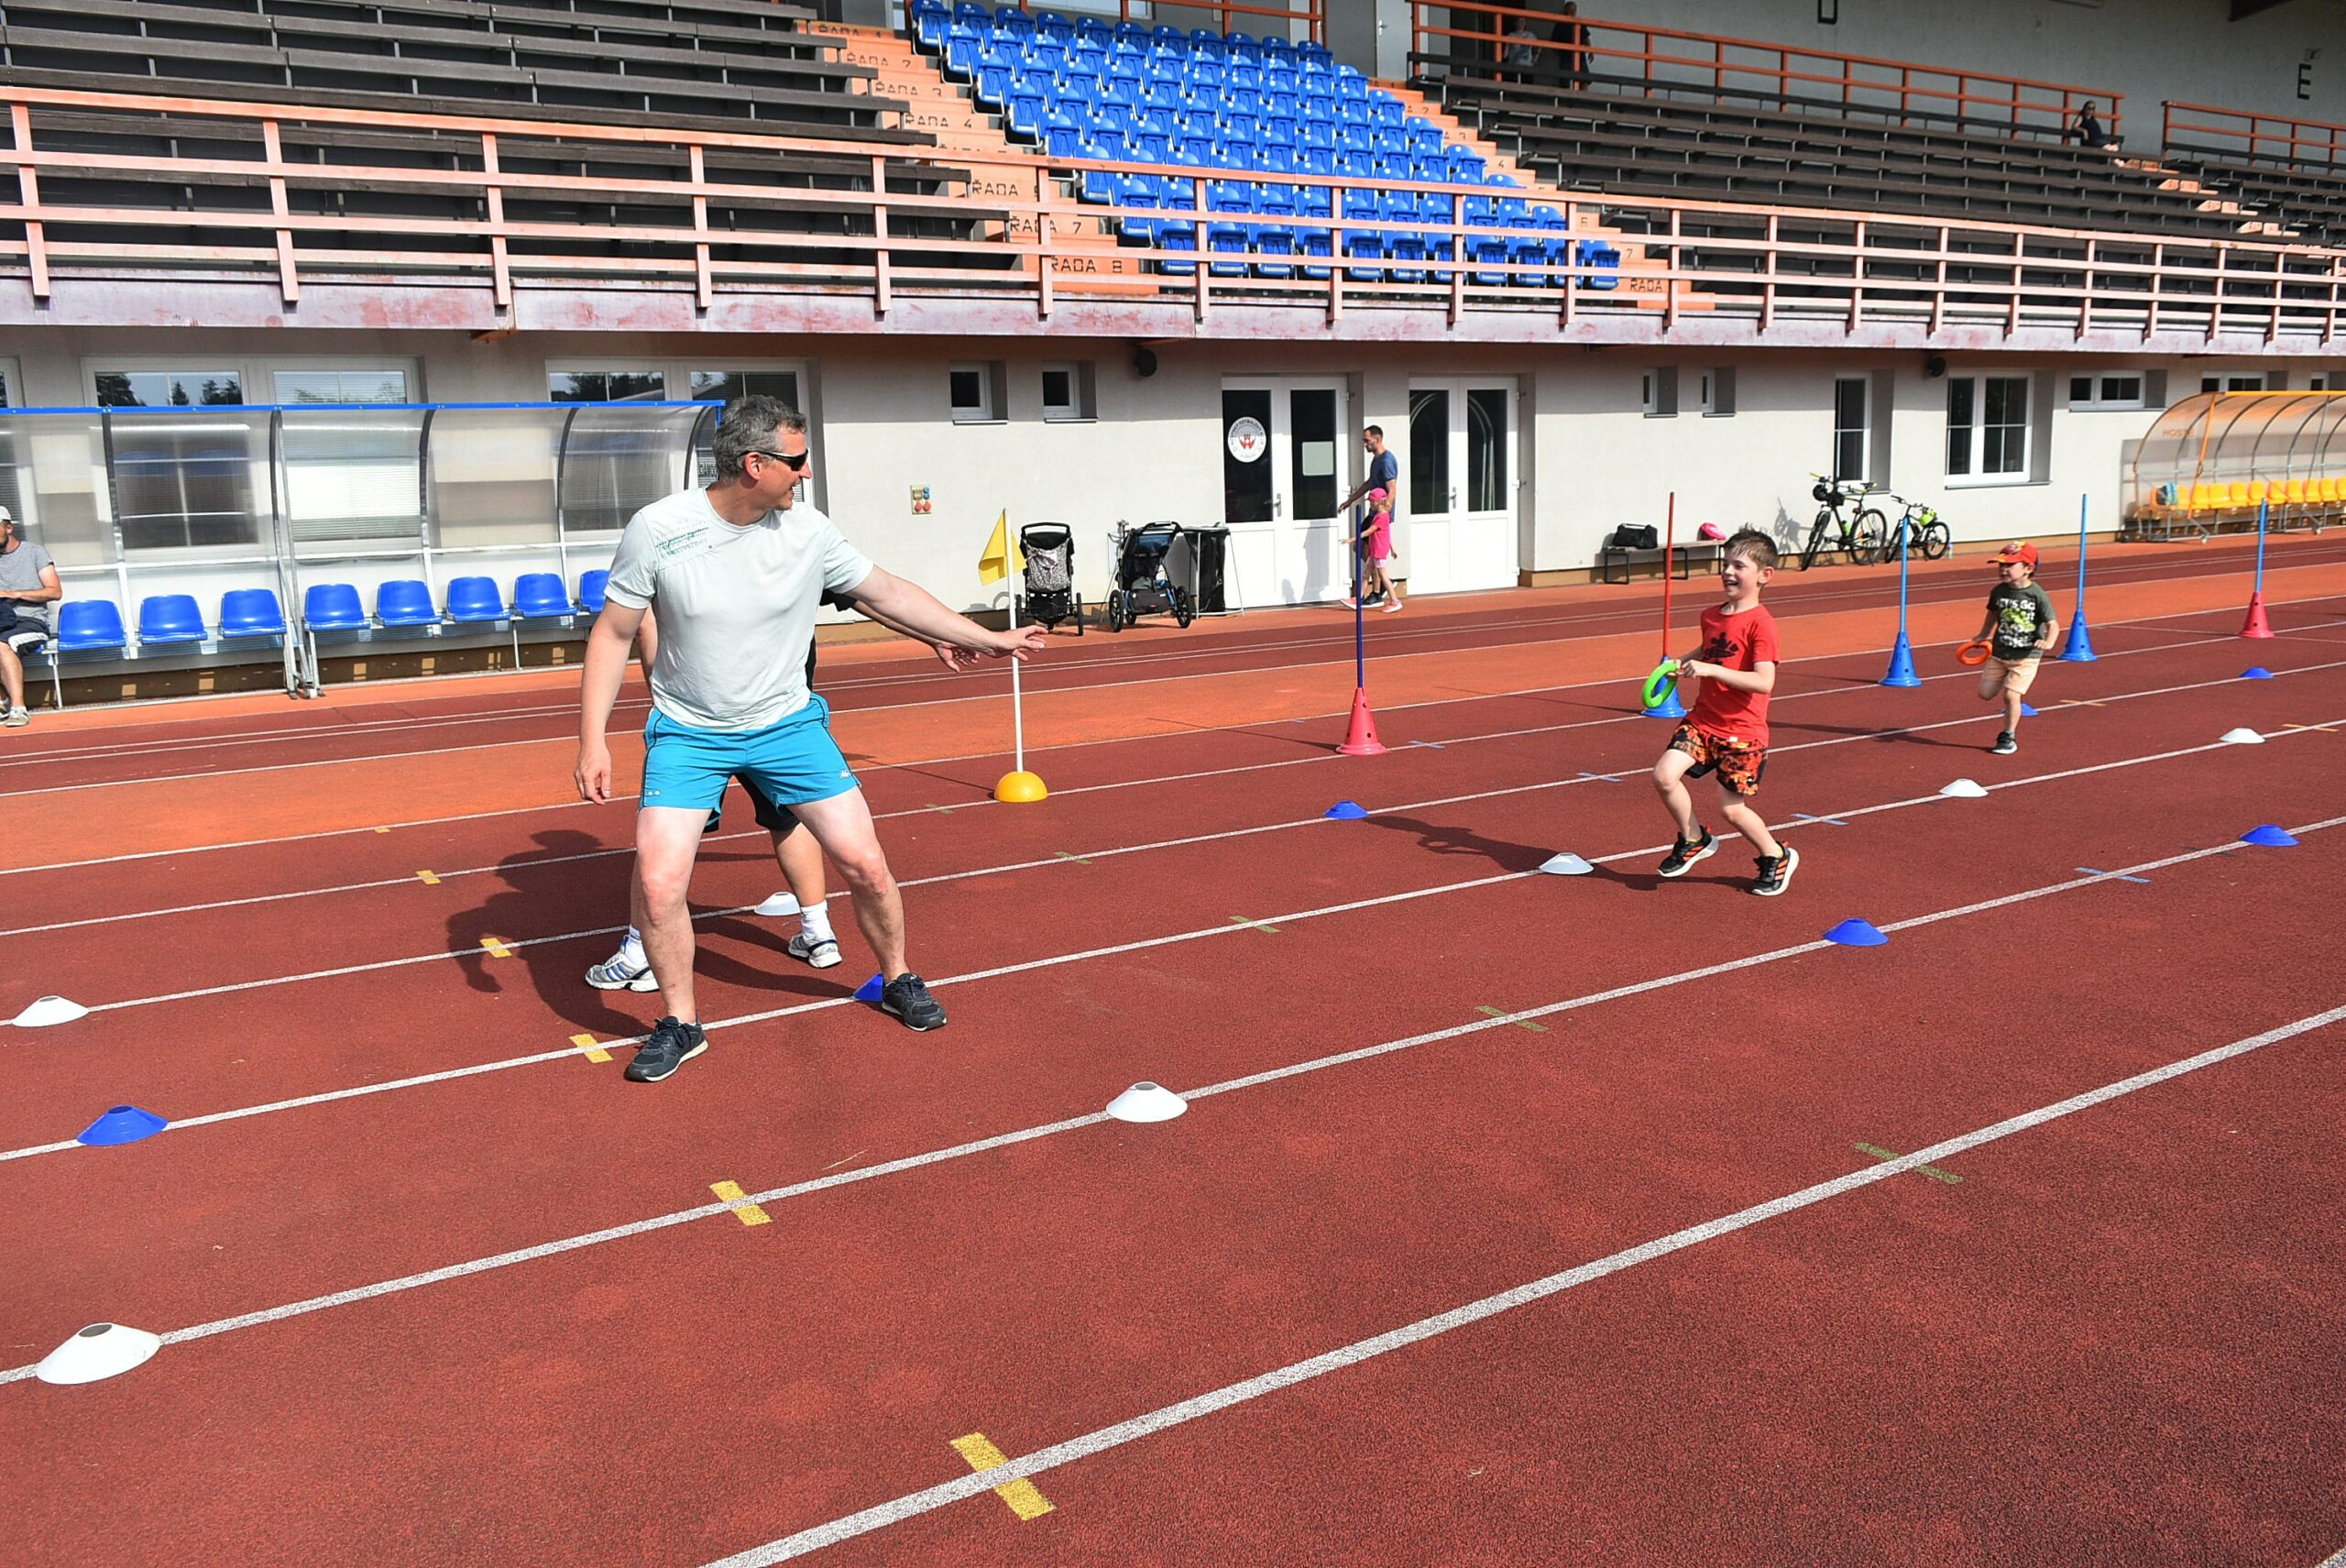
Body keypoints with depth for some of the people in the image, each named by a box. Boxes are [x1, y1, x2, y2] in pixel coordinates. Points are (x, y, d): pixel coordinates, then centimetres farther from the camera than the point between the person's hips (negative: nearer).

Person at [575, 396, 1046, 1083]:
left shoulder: (807, 530, -10)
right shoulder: (657, 529, -15)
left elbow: (887, 592, 1)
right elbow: (613, 634, -6)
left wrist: (987, 639, 1)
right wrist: (593, 739, -12)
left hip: (787, 724, 2)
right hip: (689, 733, -1)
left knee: (864, 863, -2)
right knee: (657, 883, -13)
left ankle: (897, 980, 26)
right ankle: (679, 1023, 12)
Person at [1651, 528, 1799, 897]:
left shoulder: (1760, 623, -16)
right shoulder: (1711, 616, 6)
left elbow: (1764, 681, -27)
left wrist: (1710, 669, -32)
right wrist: (1678, 665, 10)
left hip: (1742, 732, -6)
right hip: (1702, 720, 6)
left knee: (1732, 809, 0)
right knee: (1664, 775, -12)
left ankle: (1777, 857, 27)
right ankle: (1693, 840, 13)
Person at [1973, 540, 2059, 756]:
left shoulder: (2038, 595, -15)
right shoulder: (1998, 591, -1)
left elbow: (2053, 623, -15)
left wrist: (2048, 642, -33)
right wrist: (1982, 636, 19)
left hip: (2026, 655, -5)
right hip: (1999, 652, 5)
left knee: (2011, 695, -12)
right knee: (1985, 693, 2)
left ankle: (2008, 738, 5)